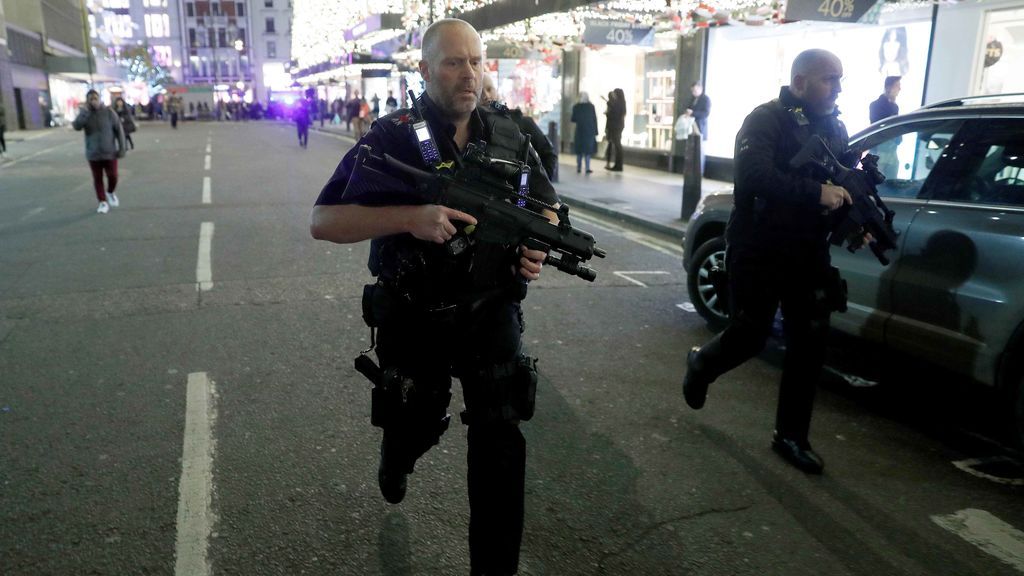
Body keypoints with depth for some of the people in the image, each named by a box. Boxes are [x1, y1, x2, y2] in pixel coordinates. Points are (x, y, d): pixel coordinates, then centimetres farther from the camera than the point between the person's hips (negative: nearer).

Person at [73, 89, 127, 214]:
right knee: (97, 179, 6)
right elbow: (77, 126, -21)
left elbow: (119, 130, -3)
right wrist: (84, 112, -31)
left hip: (109, 152, -1)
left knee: (113, 176, -1)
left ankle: (110, 193, 29)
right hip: (93, 154, 1)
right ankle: (103, 202, 17)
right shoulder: (84, 114, -3)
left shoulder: (109, 112, -6)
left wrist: (121, 148, -6)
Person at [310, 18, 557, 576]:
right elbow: (322, 221, -16)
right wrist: (410, 217, -31)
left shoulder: (511, 135, 0)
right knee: (418, 424, 18)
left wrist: (539, 243, -9)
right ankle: (395, 458, 57)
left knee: (501, 436, -4)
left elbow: (545, 205, 15)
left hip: (491, 312, 2)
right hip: (414, 318, -2)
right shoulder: (391, 137, -12)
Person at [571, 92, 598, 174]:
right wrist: (595, 131, 2)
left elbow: (574, 119, -4)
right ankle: (587, 168, -1)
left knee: (579, 150, 10)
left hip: (580, 130, 0)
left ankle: (579, 167, 12)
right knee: (588, 149, 4)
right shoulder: (591, 106, -4)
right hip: (590, 131, 0)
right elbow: (595, 119, -3)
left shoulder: (576, 107, -5)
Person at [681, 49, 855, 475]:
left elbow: (847, 181, 16)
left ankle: (791, 437, 19)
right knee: (749, 337, 3)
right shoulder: (767, 120, -11)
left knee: (808, 347, 6)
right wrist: (816, 192, -30)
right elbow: (754, 176, -27)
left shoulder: (835, 127, 11)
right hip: (759, 254, -6)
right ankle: (701, 365, 37)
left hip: (808, 256, 6)